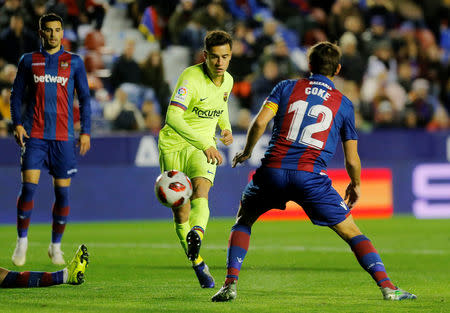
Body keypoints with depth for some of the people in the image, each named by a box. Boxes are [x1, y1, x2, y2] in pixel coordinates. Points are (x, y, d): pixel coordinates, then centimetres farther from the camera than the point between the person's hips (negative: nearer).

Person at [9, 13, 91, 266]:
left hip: (63, 136, 0)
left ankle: (56, 246, 13)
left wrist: (86, 132, 3)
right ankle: (22, 242, 1)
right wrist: (17, 124, -1)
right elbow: (17, 94, 12)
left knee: (63, 192, 0)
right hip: (34, 134, 0)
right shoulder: (29, 61, 8)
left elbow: (85, 98, 10)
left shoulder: (74, 62, 7)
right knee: (29, 187, -11)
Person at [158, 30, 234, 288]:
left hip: (204, 146, 3)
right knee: (181, 211, 1)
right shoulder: (191, 79, -21)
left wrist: (226, 129, 4)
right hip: (174, 144, -3)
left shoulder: (228, 80, 1)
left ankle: (197, 233, -52)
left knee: (200, 190, -27)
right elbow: (173, 117, -33)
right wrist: (205, 145, -40)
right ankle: (198, 264, 17)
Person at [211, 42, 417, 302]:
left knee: (244, 221, 24)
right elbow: (352, 159, 14)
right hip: (312, 177, -1)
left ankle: (230, 285, 9)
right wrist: (356, 185, 33)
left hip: (273, 171, 1)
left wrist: (246, 152, 17)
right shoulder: (344, 104, 14)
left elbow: (260, 122, 0)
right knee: (351, 232, 9)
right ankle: (387, 287, -4)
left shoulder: (287, 88, 14)